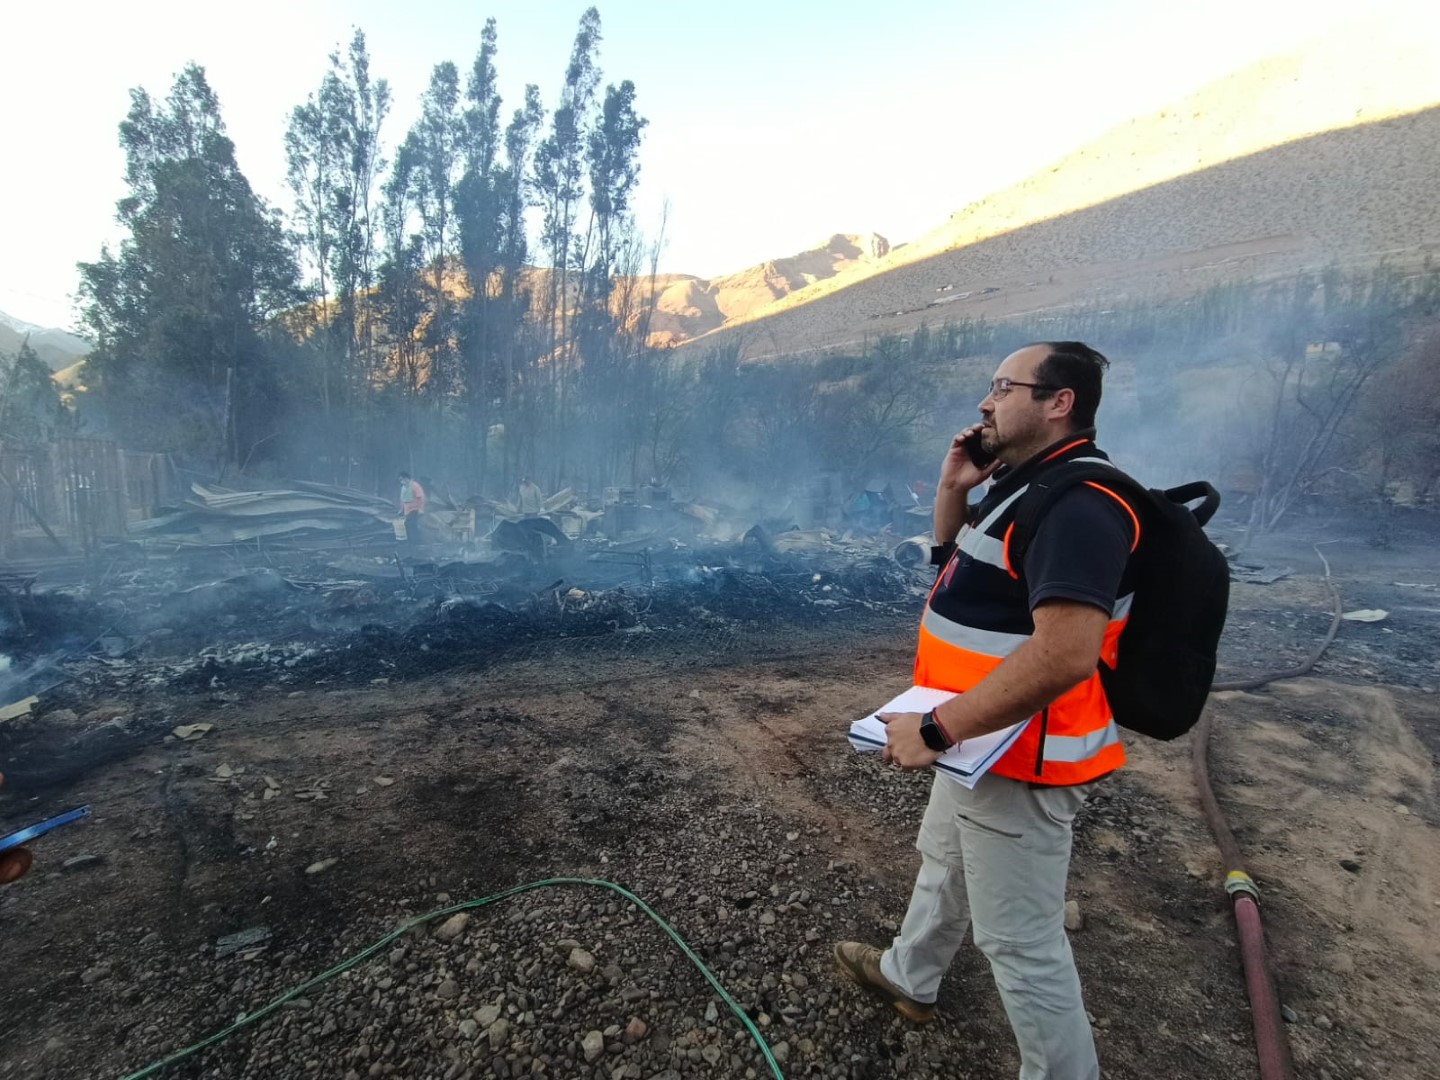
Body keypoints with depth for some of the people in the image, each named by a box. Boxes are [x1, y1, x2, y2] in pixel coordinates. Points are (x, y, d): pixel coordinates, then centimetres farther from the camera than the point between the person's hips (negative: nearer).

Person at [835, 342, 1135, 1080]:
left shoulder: (1076, 504, -26)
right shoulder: (1027, 484, 8)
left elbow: (1065, 655, -36)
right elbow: (957, 558, 20)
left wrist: (935, 729, -31)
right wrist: (954, 486, 2)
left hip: (1020, 761, -11)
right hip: (984, 740, 11)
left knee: (1021, 941, 5)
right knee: (943, 862, 29)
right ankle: (907, 977, 53)